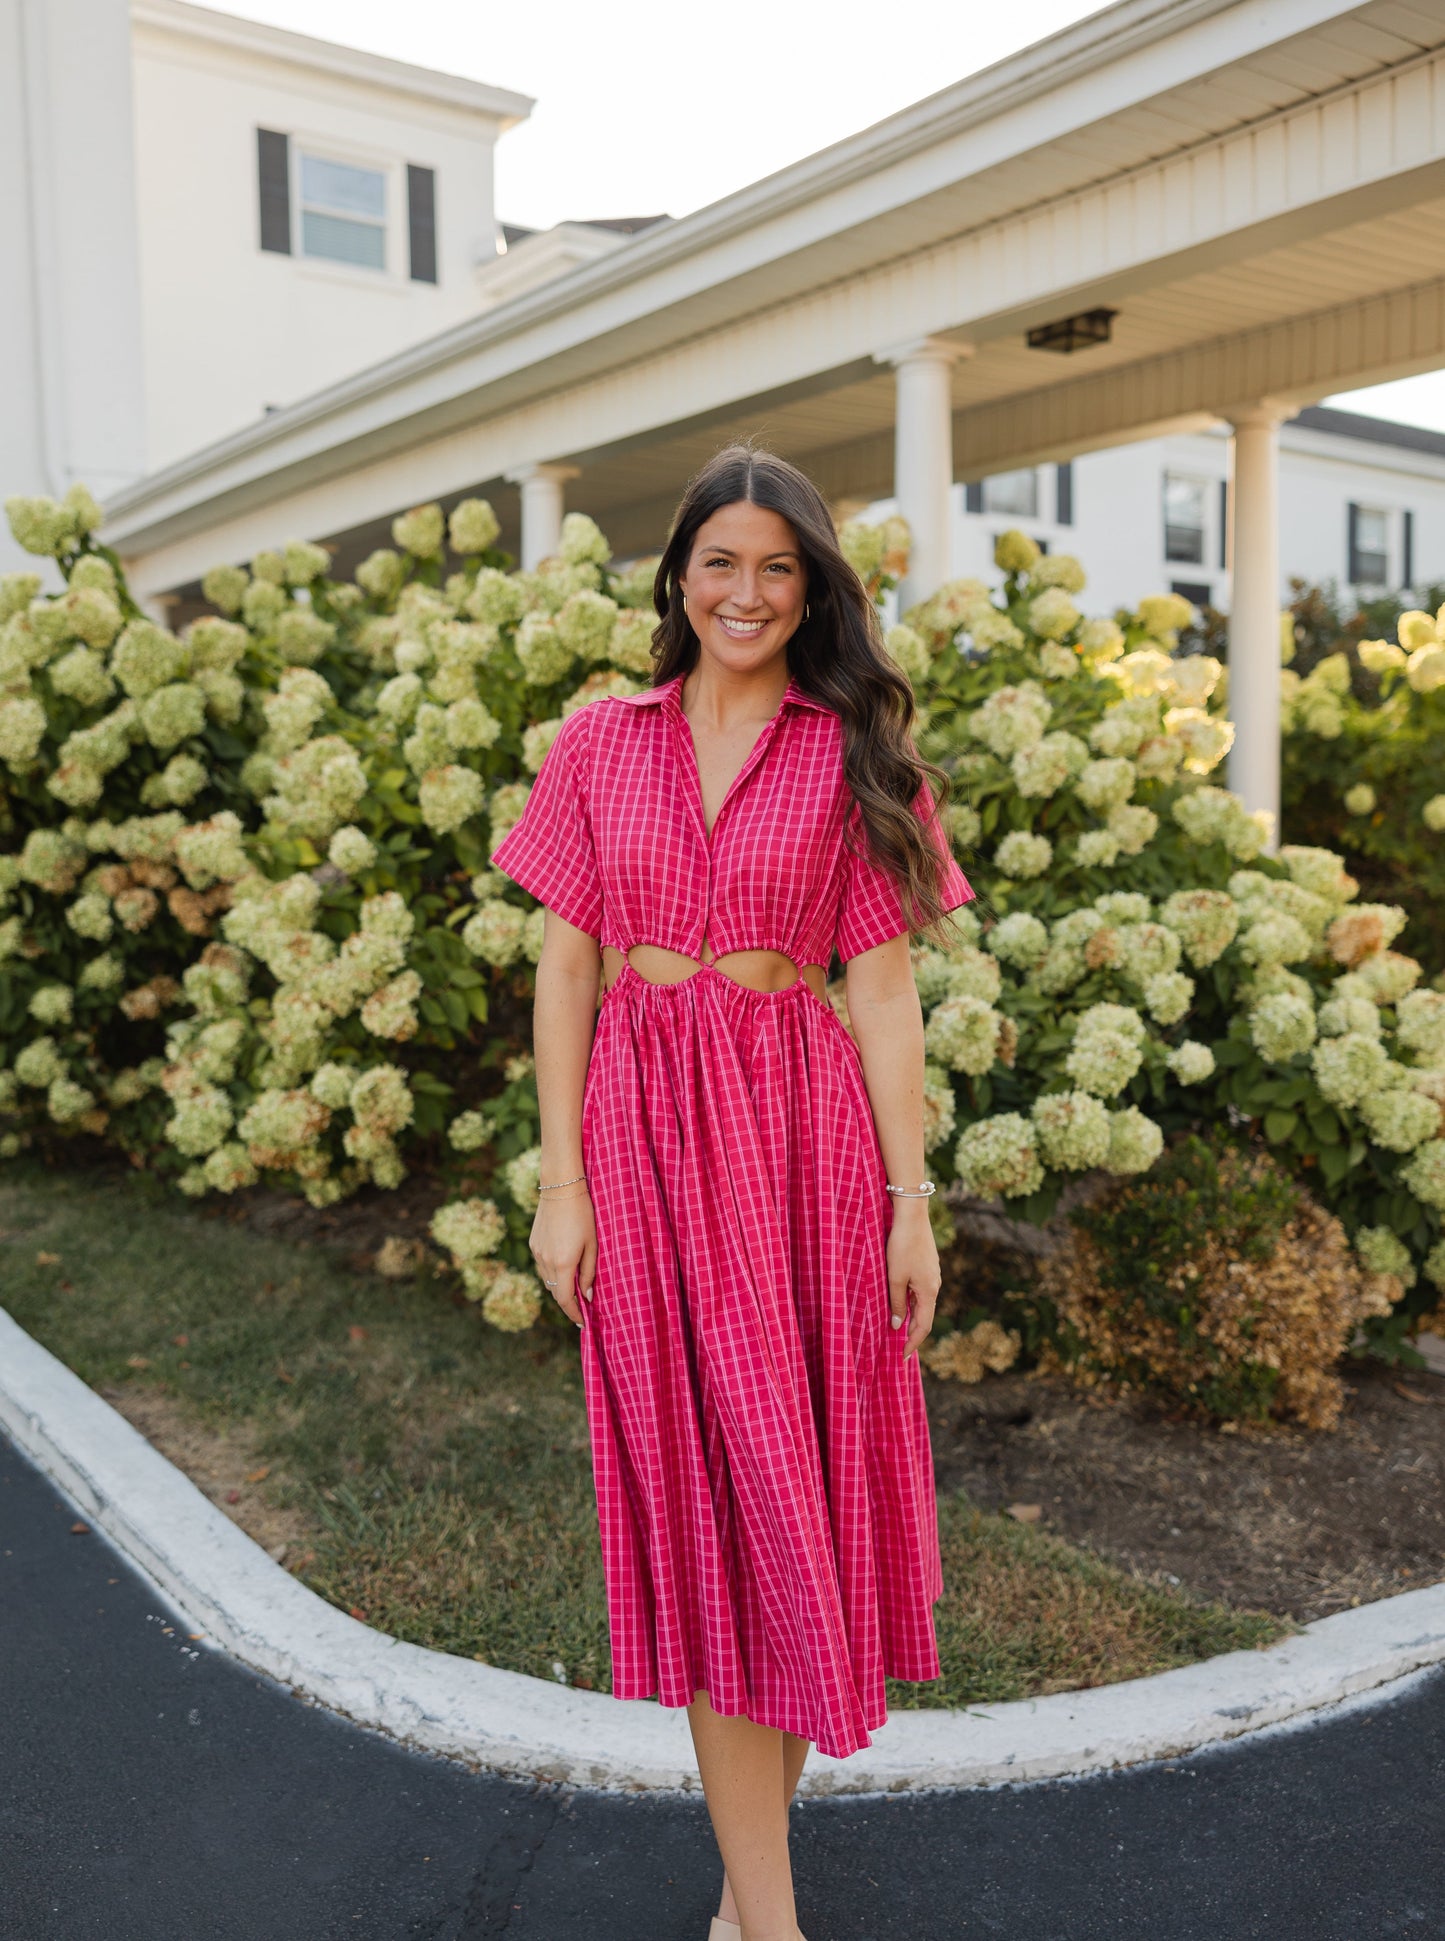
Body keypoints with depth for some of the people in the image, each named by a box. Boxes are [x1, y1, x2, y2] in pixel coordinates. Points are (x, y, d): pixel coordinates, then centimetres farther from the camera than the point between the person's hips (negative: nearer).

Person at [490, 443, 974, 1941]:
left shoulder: (851, 753, 4)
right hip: (640, 1127, 1)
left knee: (794, 1473, 7)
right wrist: (561, 1182, -3)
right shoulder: (599, 742, 6)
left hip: (799, 1125, 0)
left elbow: (880, 983, 0)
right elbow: (566, 965, 4)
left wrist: (910, 1201, -3)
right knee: (695, 1486, 4)